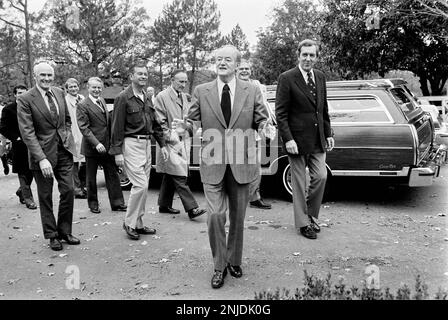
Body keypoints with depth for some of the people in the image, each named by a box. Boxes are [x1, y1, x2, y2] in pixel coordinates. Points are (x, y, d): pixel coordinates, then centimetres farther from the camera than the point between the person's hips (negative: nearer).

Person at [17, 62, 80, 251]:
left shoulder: (59, 93, 7)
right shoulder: (25, 99, -11)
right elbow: (27, 132, -16)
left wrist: (68, 136, 7)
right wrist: (41, 159, -23)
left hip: (64, 151, 5)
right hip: (42, 153, -4)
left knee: (68, 191, 5)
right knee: (45, 196, 7)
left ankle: (64, 231, 21)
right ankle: (52, 235, 21)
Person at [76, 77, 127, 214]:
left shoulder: (102, 101, 11)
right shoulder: (83, 105, -10)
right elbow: (84, 128, -15)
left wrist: (111, 142, 10)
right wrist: (96, 143, -24)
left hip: (107, 145, 6)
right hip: (91, 146, -6)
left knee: (112, 174, 7)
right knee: (91, 177, 8)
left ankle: (117, 203, 14)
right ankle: (93, 204, 22)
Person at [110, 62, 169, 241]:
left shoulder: (147, 99, 14)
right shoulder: (123, 98, -8)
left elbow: (155, 124, 19)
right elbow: (117, 127, -10)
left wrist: (162, 145, 14)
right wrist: (117, 152, -14)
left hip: (146, 143, 8)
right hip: (131, 144, -7)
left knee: (143, 186, 10)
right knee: (140, 184, -11)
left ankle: (138, 224, 21)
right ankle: (129, 223, 5)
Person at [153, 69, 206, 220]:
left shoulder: (184, 96, 16)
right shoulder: (162, 97, -7)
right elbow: (161, 122, -10)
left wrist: (187, 139, 12)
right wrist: (172, 138, -13)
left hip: (183, 141, 8)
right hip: (171, 143, -8)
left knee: (170, 176, 14)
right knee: (180, 177, -9)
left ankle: (164, 205, 24)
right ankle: (192, 208, -10)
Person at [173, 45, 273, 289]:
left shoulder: (252, 90, 5)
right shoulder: (201, 91, 4)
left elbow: (261, 120, 7)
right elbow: (193, 119, 8)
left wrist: (264, 126, -15)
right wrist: (184, 125, -13)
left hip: (241, 163, 1)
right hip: (213, 164, -1)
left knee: (237, 217, 12)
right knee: (215, 215, -6)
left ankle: (234, 261, 33)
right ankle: (219, 266, 15)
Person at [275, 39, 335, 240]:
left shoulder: (320, 77, 10)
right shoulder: (287, 78, -9)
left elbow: (324, 109, 16)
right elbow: (280, 113, -12)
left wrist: (328, 134, 12)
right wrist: (287, 139, -18)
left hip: (317, 140, 5)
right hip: (297, 139, -5)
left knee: (320, 177, 5)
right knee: (299, 182, 5)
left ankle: (311, 215, 26)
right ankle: (303, 223, 19)